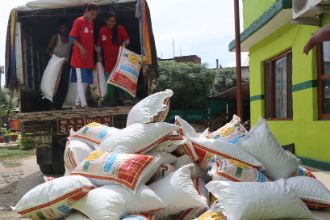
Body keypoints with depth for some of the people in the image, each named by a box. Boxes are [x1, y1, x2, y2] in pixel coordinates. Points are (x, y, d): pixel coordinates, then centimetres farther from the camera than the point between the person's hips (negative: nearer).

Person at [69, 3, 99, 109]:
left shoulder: (91, 23, 13)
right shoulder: (78, 21, -9)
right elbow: (72, 38, -13)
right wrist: (81, 47, -25)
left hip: (89, 57, 8)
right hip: (79, 57, -8)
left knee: (86, 81, 10)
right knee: (81, 80, -5)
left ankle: (78, 102, 20)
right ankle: (83, 104, -4)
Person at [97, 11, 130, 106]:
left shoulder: (120, 28, 1)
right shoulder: (102, 30, 7)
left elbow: (127, 39, 6)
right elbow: (99, 44, 14)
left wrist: (125, 43, -15)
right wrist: (99, 55, 5)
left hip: (119, 59, -2)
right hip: (107, 60, 2)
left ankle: (121, 99, 3)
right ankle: (110, 100, 11)